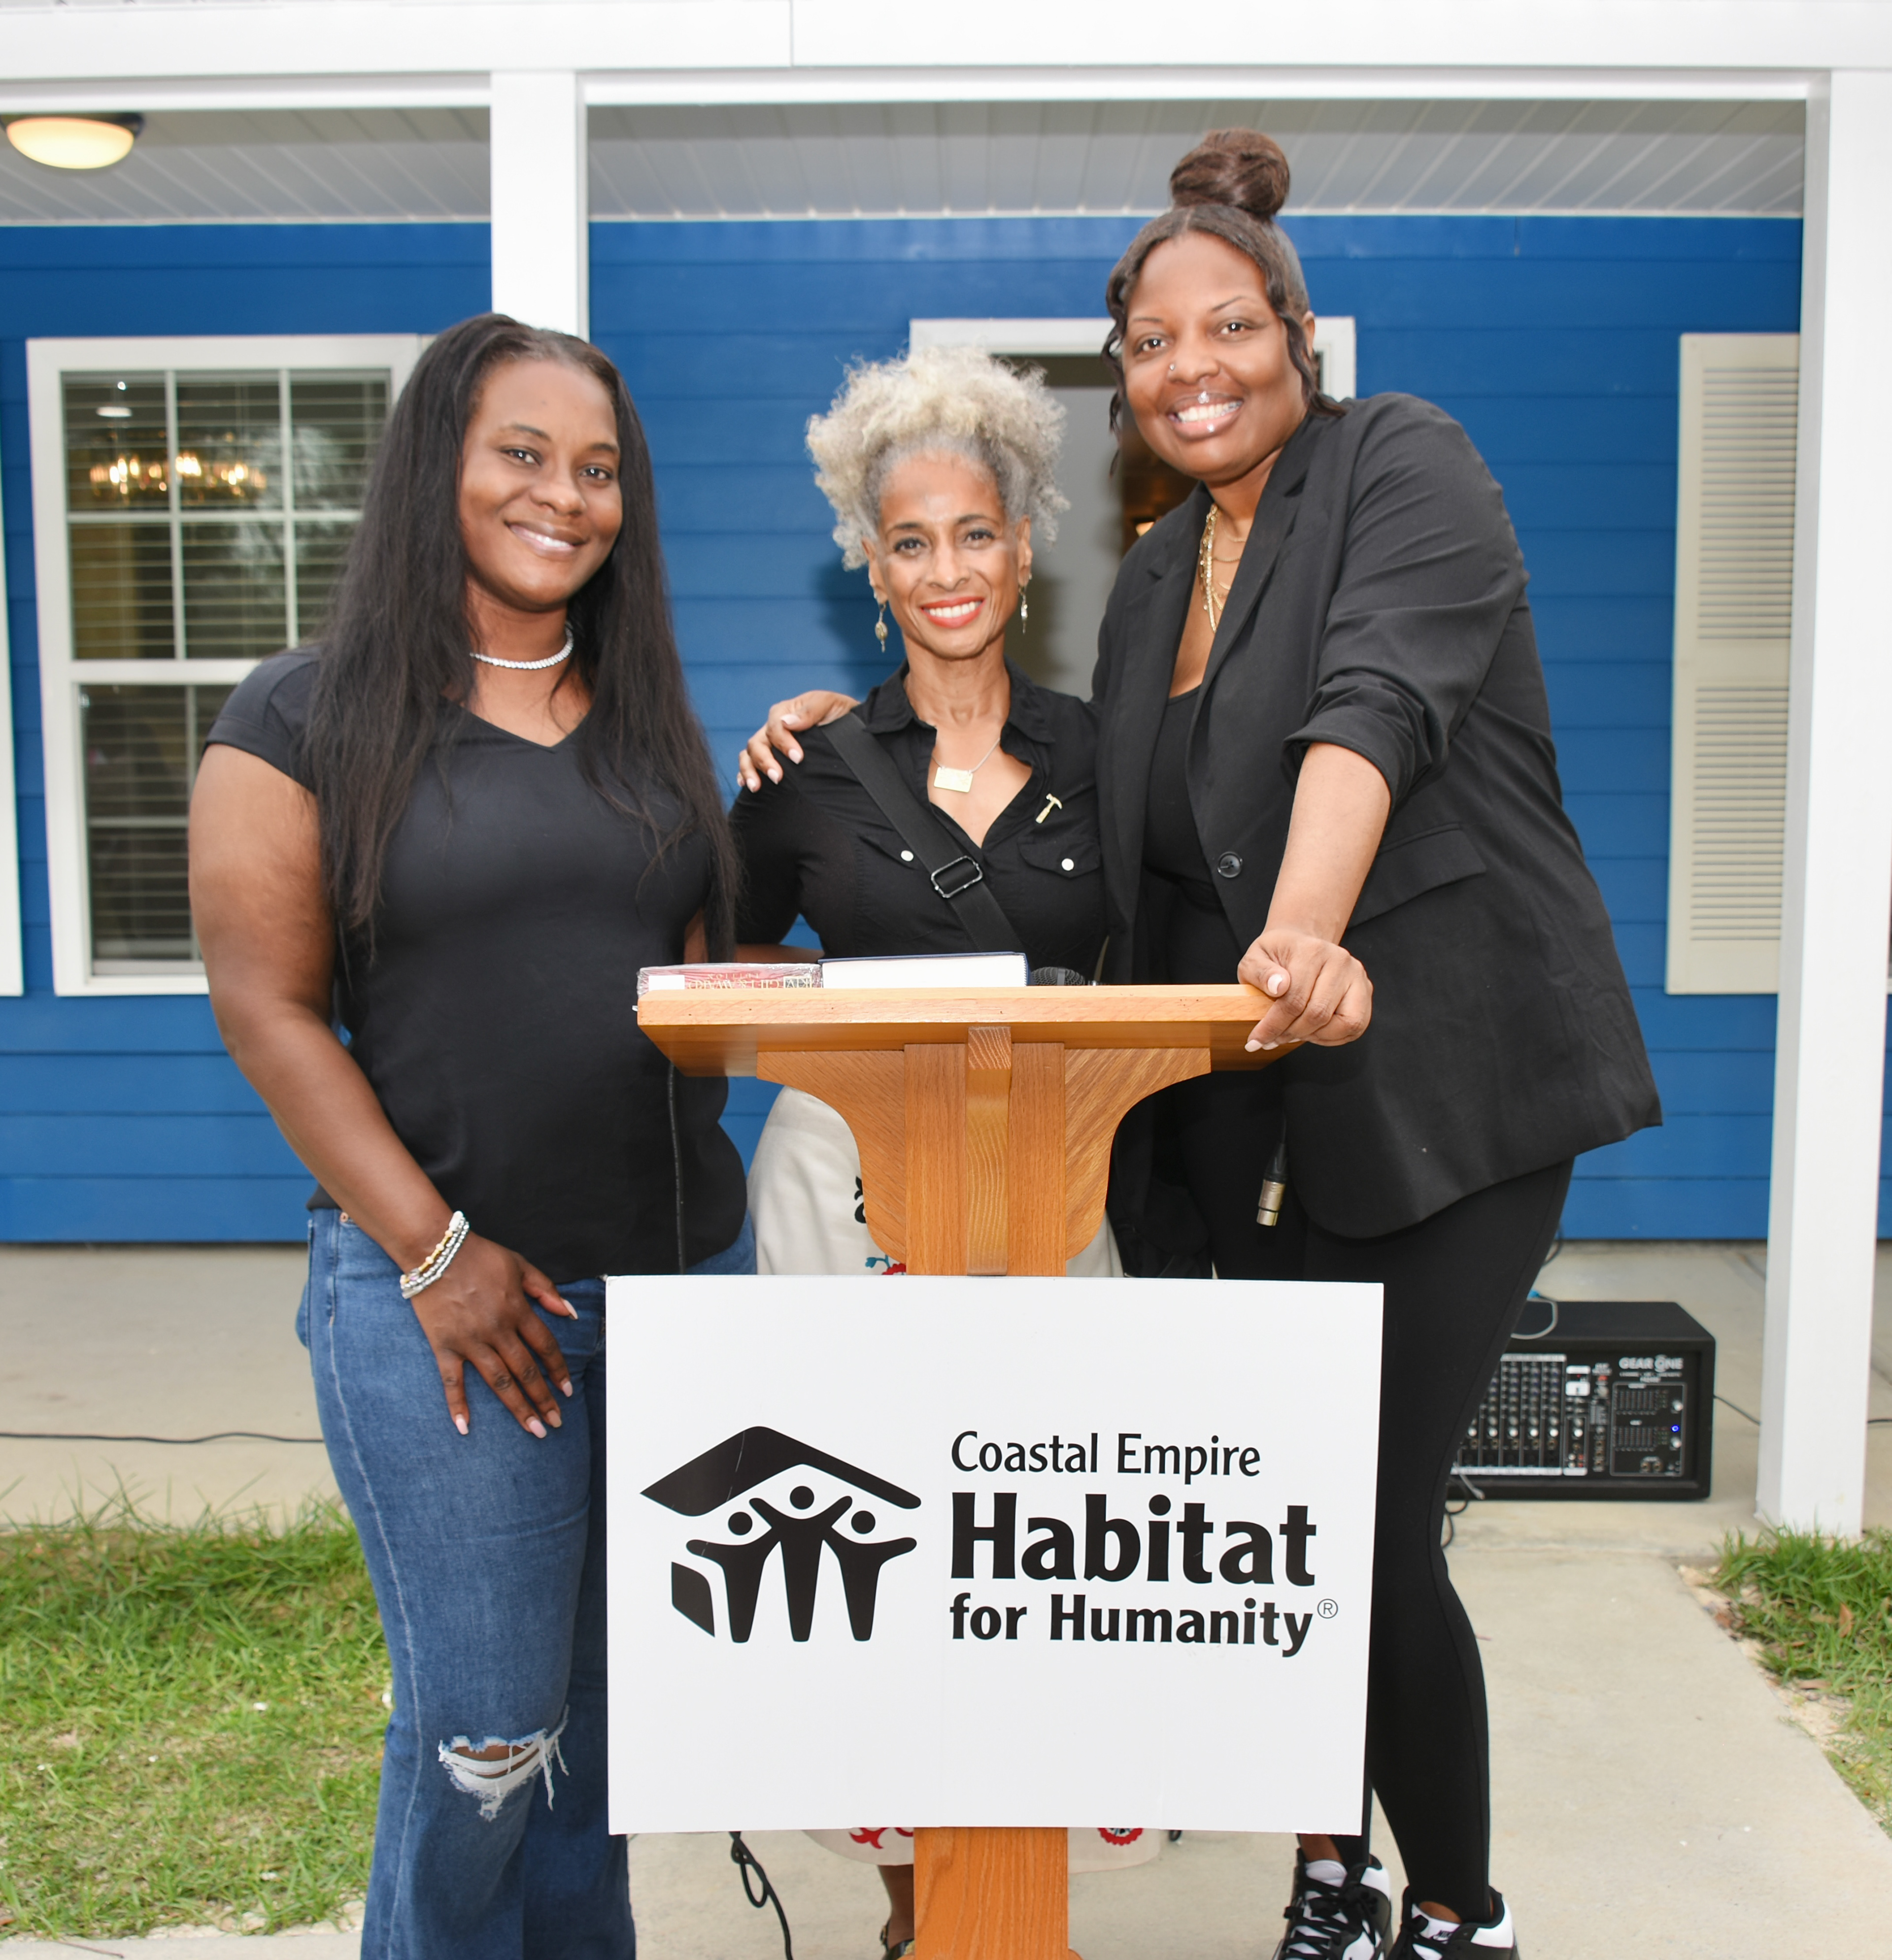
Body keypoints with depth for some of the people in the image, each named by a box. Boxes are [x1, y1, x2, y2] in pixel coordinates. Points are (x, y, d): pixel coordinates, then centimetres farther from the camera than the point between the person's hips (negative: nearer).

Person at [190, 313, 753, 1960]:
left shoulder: (648, 718, 13)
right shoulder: (309, 717, -3)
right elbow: (268, 1008, -6)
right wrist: (434, 1251, -12)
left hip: (687, 1268, 5)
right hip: (444, 1285, -4)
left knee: (619, 1709, 14)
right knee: (488, 1738, 0)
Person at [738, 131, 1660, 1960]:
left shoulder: (1403, 465, -4)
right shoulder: (1154, 576, 16)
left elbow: (1376, 696, -24)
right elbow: (1113, 838, 21)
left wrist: (1310, 928, -42)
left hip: (1444, 1084, -6)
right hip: (1264, 1109, 7)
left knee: (1370, 1526, -5)